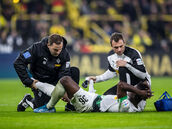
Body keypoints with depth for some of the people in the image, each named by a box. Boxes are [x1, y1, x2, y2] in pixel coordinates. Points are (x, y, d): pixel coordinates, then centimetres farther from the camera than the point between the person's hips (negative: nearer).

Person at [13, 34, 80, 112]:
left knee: (75, 71, -15)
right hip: (39, 82, -4)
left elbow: (64, 76, -18)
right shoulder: (37, 48, -24)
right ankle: (28, 101, 19)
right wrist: (29, 82, -23)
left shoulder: (64, 54, -15)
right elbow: (18, 63, -23)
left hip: (54, 80, 4)